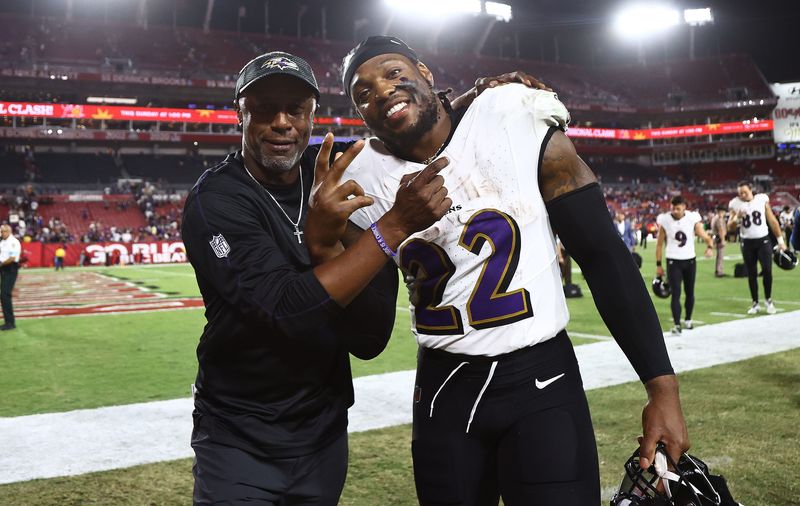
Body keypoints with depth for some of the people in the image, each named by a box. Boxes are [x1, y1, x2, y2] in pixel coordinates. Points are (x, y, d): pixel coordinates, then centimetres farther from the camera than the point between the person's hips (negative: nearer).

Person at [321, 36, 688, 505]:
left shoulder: (518, 124, -11)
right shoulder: (367, 180, -1)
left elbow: (604, 256, -7)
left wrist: (662, 387, -9)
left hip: (540, 380, -3)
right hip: (442, 390, 3)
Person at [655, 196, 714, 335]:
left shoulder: (693, 218, -8)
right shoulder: (665, 220, -9)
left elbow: (705, 236, -10)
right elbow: (659, 244, -1)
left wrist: (710, 246, -33)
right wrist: (658, 265, 0)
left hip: (690, 260, 2)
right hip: (673, 262, -2)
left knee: (690, 293, 14)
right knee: (676, 294, -10)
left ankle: (688, 319, 33)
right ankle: (677, 325, -12)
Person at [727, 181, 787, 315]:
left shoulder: (762, 199, -3)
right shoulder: (735, 204, -2)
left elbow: (772, 221, 4)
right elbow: (730, 227, 2)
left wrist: (780, 240, 3)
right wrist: (737, 218, -18)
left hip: (763, 241, -1)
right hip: (747, 243, 1)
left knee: (767, 270, -12)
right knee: (751, 274, 5)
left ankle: (768, 300, 6)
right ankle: (755, 303, 16)